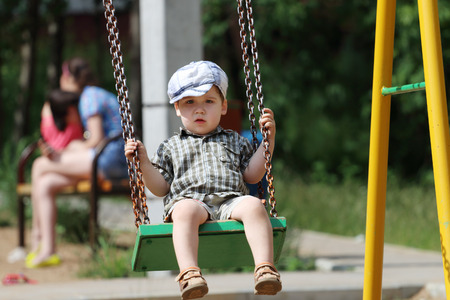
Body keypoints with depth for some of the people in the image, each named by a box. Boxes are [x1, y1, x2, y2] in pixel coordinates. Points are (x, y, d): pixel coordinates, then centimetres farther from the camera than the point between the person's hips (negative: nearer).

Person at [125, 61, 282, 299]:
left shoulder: (234, 141, 29)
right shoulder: (171, 147, 25)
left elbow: (251, 176, 19)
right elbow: (160, 188, 19)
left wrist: (268, 142, 14)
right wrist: (144, 162, 6)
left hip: (231, 202, 2)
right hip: (190, 200, -1)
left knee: (253, 205, -33)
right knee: (186, 209, -39)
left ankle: (265, 267, -44)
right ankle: (188, 273, -53)